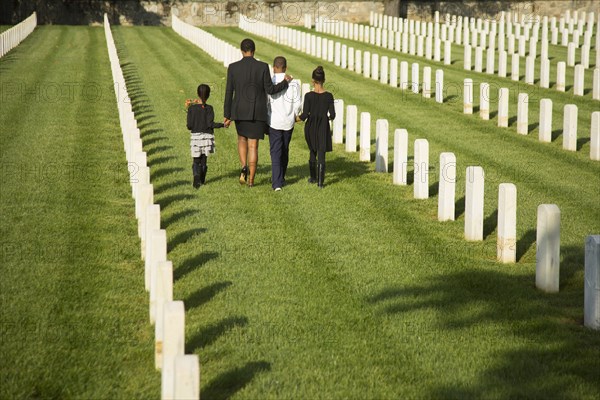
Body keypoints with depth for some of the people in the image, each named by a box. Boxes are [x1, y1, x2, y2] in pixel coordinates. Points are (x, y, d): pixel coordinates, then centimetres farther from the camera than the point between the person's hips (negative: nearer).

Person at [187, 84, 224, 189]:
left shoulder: (191, 108, -4)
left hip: (195, 136, 0)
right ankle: (202, 180, 19)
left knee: (196, 161, 5)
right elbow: (210, 124, -14)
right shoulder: (209, 108, -7)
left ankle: (196, 178, -18)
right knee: (203, 160, 12)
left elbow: (189, 126, -4)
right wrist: (222, 125, -4)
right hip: (207, 136, 0)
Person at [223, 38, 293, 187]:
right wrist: (286, 82, 8)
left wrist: (227, 115, 3)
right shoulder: (263, 67, -9)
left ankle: (244, 167, 1)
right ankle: (251, 179, 7)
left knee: (242, 139, 23)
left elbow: (229, 93, -3)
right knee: (253, 145, 7)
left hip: (239, 111, 1)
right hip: (258, 112, -1)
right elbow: (270, 90, -9)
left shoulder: (233, 67, -6)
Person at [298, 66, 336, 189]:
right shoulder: (329, 96, -7)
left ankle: (313, 177, 31)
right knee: (321, 153, 3)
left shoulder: (309, 96, -12)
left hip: (311, 127, 0)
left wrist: (298, 118, 9)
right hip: (323, 128, 0)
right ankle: (320, 181, -4)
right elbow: (332, 115, -5)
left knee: (313, 152, 19)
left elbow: (304, 115, -12)